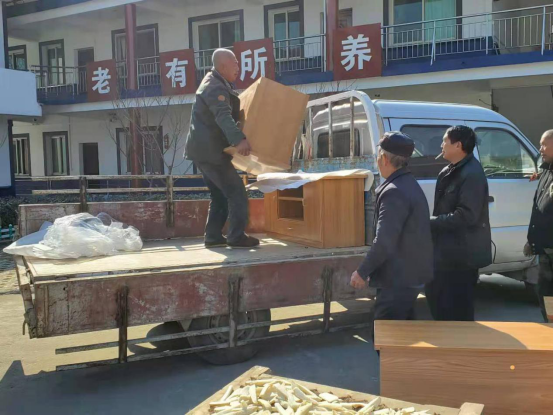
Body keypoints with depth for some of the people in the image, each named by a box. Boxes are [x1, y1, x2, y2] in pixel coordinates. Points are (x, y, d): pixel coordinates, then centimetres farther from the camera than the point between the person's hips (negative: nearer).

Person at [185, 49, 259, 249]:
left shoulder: (216, 84, 17)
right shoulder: (215, 88, -16)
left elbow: (228, 113, 32)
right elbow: (224, 117, -35)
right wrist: (239, 140, -49)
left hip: (204, 149, 10)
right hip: (210, 150, -10)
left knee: (220, 195, 15)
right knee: (237, 192, -5)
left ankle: (213, 236, 17)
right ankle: (236, 237, -2)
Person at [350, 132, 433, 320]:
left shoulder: (394, 192, -23)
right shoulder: (409, 184, 10)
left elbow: (384, 242, -27)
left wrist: (362, 272, -14)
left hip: (398, 278, -10)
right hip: (409, 274, 10)